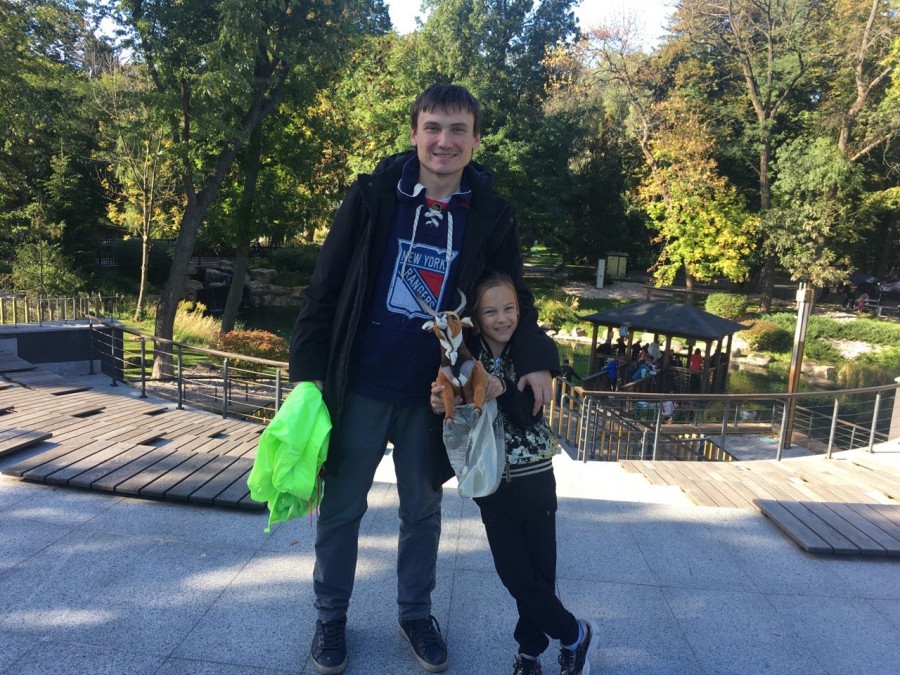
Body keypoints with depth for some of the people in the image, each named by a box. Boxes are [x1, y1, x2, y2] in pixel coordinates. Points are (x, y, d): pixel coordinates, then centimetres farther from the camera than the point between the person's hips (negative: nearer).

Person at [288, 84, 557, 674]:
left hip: (431, 394, 1)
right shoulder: (373, 196, -7)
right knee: (342, 508, 13)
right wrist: (308, 371, -9)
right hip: (360, 387, -1)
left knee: (423, 510, 17)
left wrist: (537, 359, -12)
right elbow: (326, 287, -4)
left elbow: (513, 296, 6)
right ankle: (331, 616, 36)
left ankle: (416, 613, 40)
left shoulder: (492, 216, -3)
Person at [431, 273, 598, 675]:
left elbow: (528, 415, -14)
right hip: (492, 480, 1)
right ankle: (575, 635, 24)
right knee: (513, 572, 2)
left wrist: (502, 391, -33)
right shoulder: (468, 357, -3)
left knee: (540, 569, 6)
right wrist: (440, 404, -25)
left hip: (535, 478, 0)